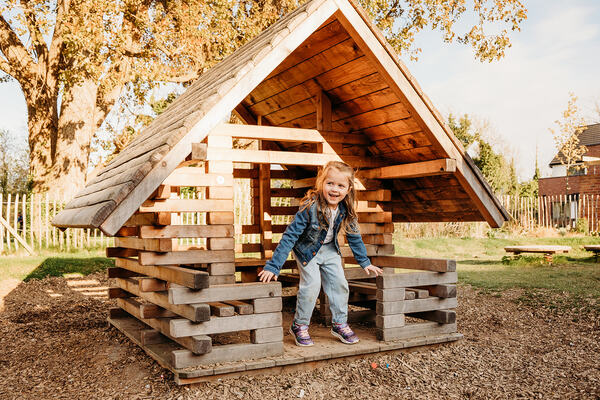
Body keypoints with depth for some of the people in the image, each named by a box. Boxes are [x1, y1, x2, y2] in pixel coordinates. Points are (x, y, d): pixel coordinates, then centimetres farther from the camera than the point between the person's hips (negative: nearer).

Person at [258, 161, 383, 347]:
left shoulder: (346, 210, -17)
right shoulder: (310, 207, -33)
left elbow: (354, 236, 0)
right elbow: (290, 236, -31)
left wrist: (365, 262, 5)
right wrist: (273, 266, -33)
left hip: (329, 249, 5)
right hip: (306, 249, -5)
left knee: (339, 283, 0)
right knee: (312, 284, -16)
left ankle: (339, 324, 18)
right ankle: (299, 326, 2)